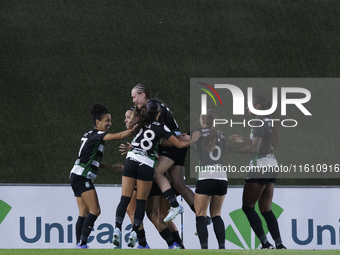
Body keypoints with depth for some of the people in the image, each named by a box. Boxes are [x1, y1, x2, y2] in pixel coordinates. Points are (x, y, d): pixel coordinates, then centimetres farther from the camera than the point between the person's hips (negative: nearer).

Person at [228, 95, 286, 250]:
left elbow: (254, 148, -23)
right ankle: (279, 244, 1)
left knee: (248, 206, -2)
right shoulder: (269, 122, 13)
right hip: (272, 166, 9)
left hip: (260, 167, -9)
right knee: (266, 209, 10)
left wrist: (232, 150, -21)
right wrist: (244, 139, 20)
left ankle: (265, 243, -10)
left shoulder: (259, 123, -14)